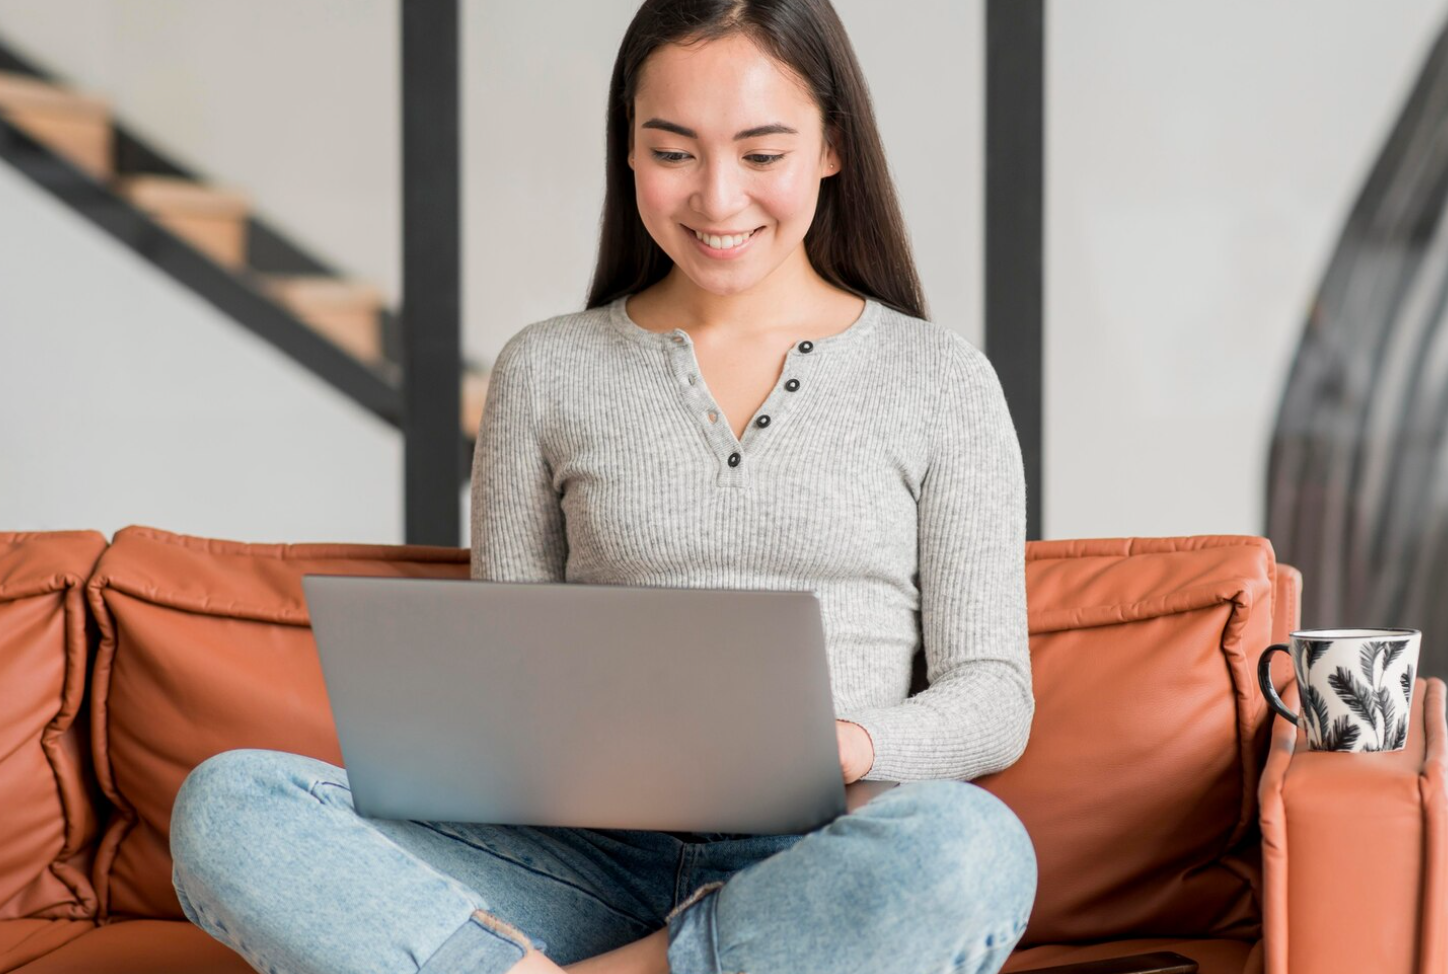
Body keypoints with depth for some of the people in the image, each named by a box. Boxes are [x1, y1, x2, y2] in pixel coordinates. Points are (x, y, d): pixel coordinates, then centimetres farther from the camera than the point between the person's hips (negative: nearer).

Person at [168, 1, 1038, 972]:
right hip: (599, 859, 1)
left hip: (820, 870, -1)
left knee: (967, 847, -39)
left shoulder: (938, 378, 10)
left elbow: (993, 697, 6)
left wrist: (846, 745, -16)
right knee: (227, 805, -22)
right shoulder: (544, 372, 14)